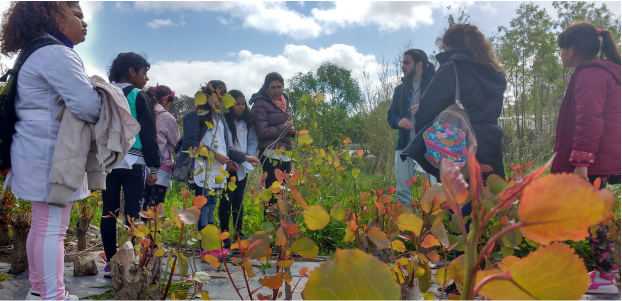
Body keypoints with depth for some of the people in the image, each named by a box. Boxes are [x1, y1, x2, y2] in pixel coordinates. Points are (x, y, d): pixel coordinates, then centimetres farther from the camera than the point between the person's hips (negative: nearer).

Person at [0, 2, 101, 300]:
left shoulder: (40, 54, 20)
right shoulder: (56, 54, -15)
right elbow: (87, 105, -23)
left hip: (43, 152, 11)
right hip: (51, 154, -11)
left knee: (42, 226, 16)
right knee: (52, 229, -6)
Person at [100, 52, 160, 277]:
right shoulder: (139, 97, -4)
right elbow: (148, 134, -7)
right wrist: (154, 167, -4)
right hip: (132, 163, -5)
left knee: (109, 212, 7)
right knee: (132, 213, -2)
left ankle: (110, 263, 13)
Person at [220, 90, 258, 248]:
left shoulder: (247, 122, 9)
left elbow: (253, 141, 10)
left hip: (242, 168, 4)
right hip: (226, 168, -4)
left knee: (239, 200, 9)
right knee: (226, 200, -5)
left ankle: (239, 233, 18)